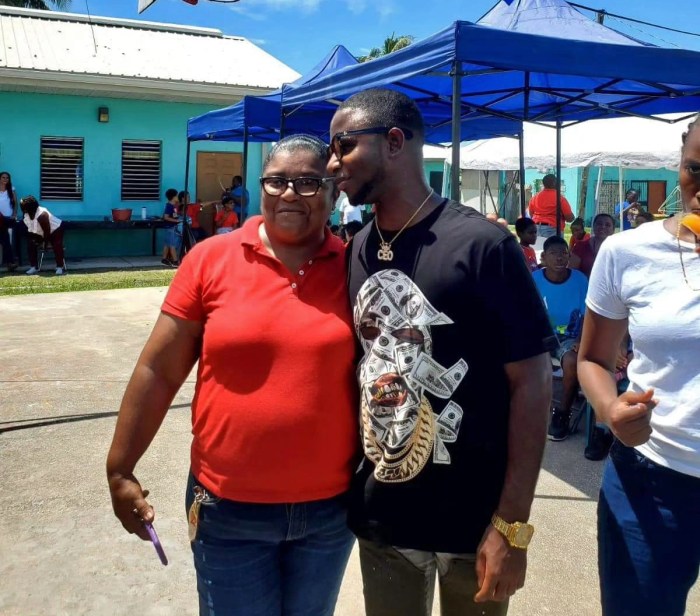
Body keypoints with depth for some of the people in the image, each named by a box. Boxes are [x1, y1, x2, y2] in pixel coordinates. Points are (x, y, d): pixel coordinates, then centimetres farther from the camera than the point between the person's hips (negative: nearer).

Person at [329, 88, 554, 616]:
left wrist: (512, 525, -15)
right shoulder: (354, 253, 2)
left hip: (473, 519, -4)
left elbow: (532, 381, -14)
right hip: (378, 515, 5)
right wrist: (345, 477, 7)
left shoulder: (482, 245, -16)